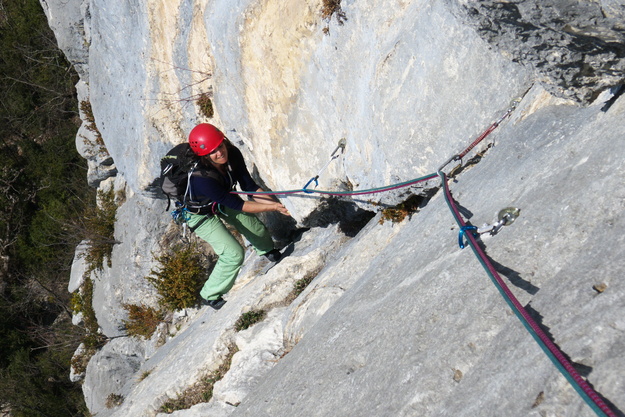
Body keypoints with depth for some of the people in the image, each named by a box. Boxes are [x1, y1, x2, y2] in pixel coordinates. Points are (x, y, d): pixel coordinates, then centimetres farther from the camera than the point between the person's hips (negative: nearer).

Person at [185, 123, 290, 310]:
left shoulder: (233, 154, -28)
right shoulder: (201, 178, -44)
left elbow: (249, 187, -18)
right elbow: (238, 205, -37)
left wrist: (276, 204, -29)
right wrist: (273, 207, -37)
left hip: (221, 201, 6)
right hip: (201, 214, -6)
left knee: (256, 229, 17)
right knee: (234, 254, -11)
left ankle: (268, 250, 56)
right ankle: (209, 296, 13)